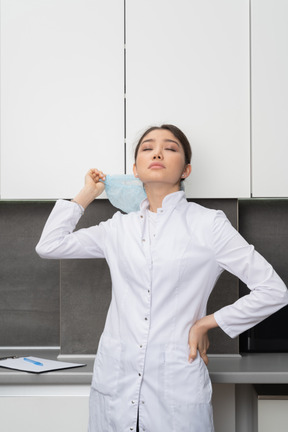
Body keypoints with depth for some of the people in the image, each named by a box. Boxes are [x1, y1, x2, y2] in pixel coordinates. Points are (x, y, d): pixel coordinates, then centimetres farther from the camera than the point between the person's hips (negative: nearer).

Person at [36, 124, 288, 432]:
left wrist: (206, 324, -2)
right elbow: (49, 245, 11)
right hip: (115, 382, 3)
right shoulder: (119, 227, 10)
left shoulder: (207, 224, -2)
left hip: (177, 384, -3)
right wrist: (87, 194, 15)